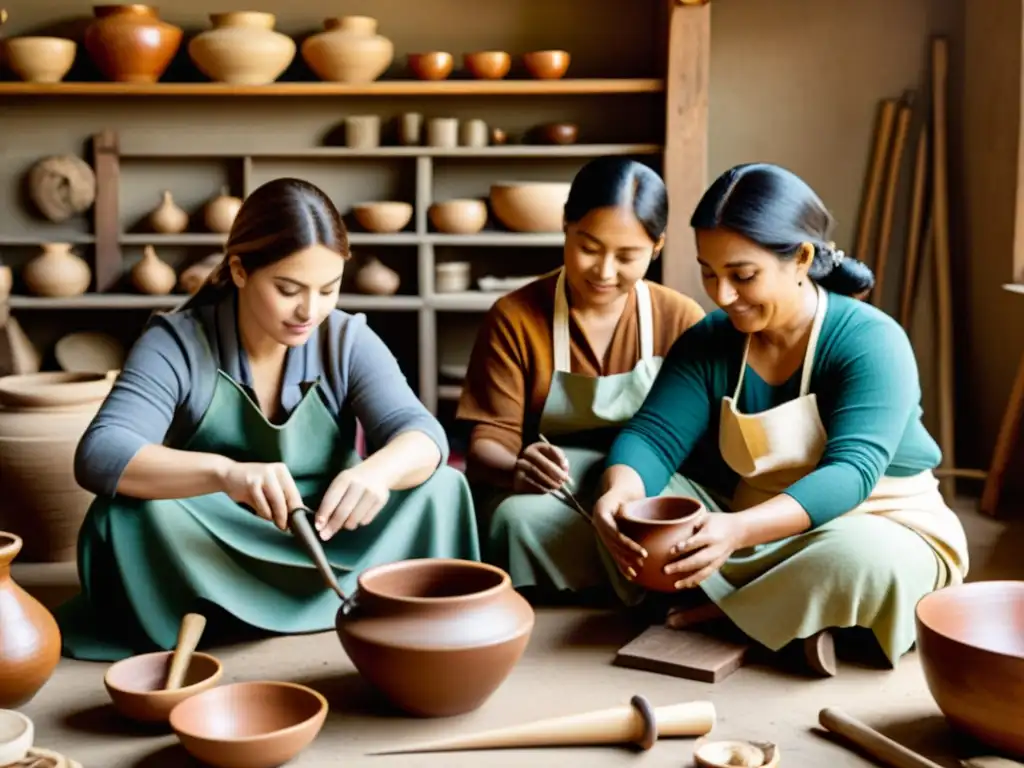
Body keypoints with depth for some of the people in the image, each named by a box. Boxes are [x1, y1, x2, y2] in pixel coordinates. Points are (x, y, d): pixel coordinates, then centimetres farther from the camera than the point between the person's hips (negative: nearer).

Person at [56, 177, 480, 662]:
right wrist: (224, 472, -48)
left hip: (331, 555, 2)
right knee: (126, 514, -31)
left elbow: (422, 436, -18)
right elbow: (98, 457, -29)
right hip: (204, 562, -2)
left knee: (442, 487, -19)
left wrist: (376, 471, -44)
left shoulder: (348, 341, -6)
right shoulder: (174, 344, -15)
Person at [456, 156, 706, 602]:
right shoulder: (514, 318, -5)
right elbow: (488, 442, -8)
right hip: (548, 495, 0)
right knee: (519, 519, -35)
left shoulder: (682, 320, 0)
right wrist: (516, 470, -33)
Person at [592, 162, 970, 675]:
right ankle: (783, 618, -18)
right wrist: (618, 494, -38)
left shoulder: (871, 343, -20)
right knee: (629, 503, -16)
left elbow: (851, 472, -32)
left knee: (859, 559, -40)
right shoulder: (707, 342, -5)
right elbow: (652, 437, -12)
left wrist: (739, 530, -50)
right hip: (749, 525, 5)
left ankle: (722, 612, -15)